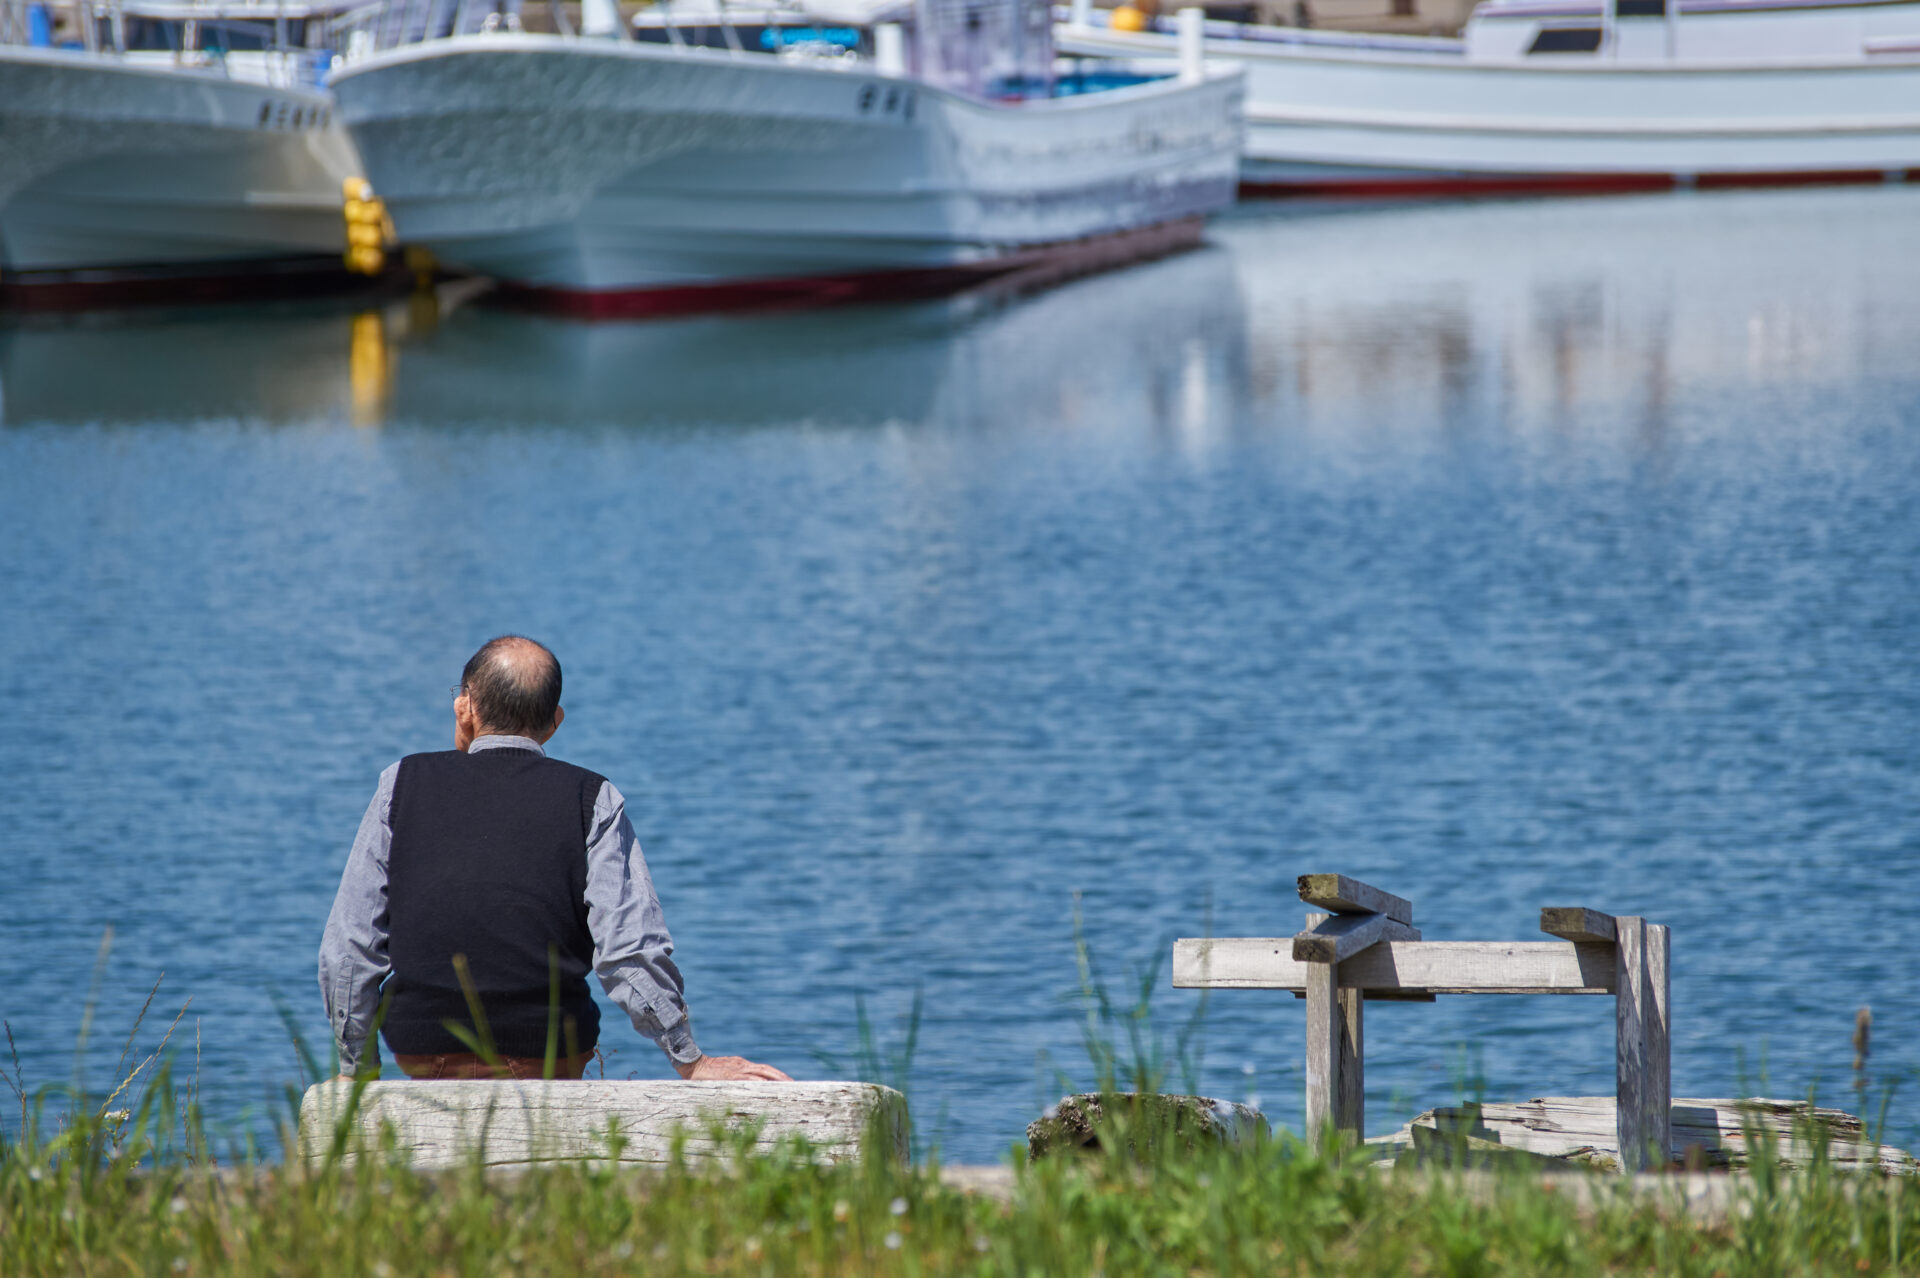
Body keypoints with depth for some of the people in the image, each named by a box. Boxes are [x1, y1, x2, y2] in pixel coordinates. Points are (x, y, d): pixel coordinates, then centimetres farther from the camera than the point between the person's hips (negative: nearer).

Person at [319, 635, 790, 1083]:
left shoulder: (404, 785, 6)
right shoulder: (592, 800, 2)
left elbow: (349, 947, 4)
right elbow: (630, 951, -7)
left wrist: (356, 1069, 13)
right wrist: (691, 1062, 1)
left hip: (425, 1057, 2)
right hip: (549, 1056, -1)